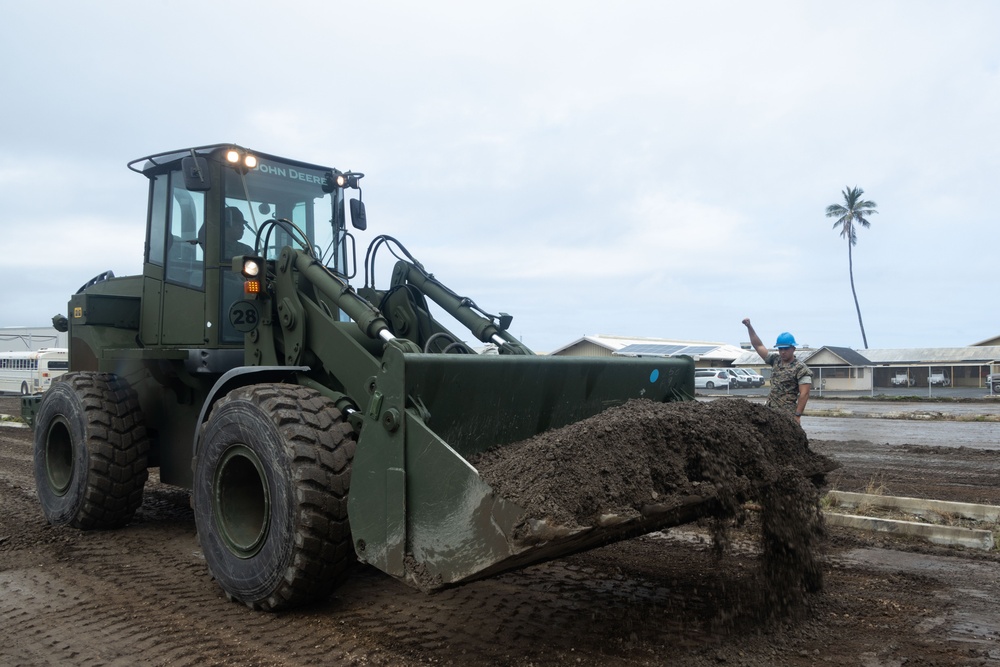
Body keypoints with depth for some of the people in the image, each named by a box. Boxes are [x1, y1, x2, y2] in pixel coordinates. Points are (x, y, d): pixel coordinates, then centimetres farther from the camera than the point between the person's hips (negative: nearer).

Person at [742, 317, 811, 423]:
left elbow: (804, 394, -12)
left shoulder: (801, 369, -7)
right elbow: (758, 345, 16)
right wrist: (749, 327, 8)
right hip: (769, 411, 6)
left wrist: (797, 415, -17)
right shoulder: (775, 360, 12)